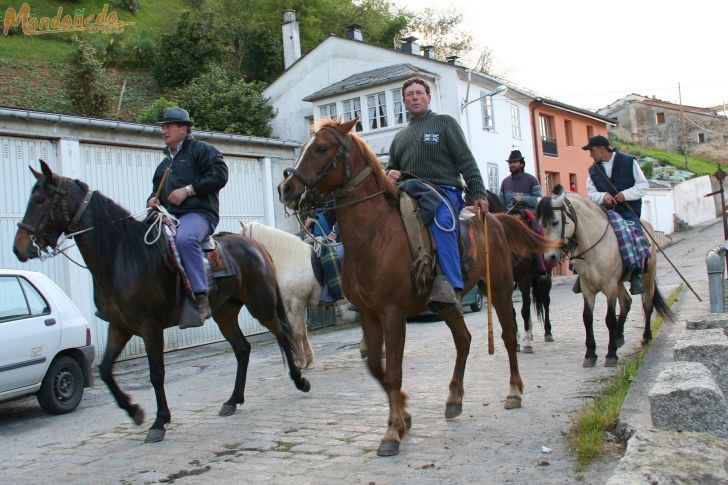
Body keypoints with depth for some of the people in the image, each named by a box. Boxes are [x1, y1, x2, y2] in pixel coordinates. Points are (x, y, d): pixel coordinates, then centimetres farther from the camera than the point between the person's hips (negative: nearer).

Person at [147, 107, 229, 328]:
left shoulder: (201, 150, 5)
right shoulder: (164, 164, 30)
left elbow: (219, 175, -10)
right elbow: (157, 190, 40)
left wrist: (188, 190, -14)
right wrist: (153, 199, 14)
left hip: (198, 213, -9)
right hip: (170, 217, 9)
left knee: (185, 239, -40)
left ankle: (201, 300, -39)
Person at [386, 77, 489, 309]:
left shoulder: (445, 122, 13)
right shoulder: (400, 137, 26)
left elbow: (466, 161, 5)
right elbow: (391, 167, 31)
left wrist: (479, 194, -5)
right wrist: (389, 174, 4)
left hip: (444, 190, -5)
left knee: (441, 219, -37)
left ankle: (449, 285, -45)